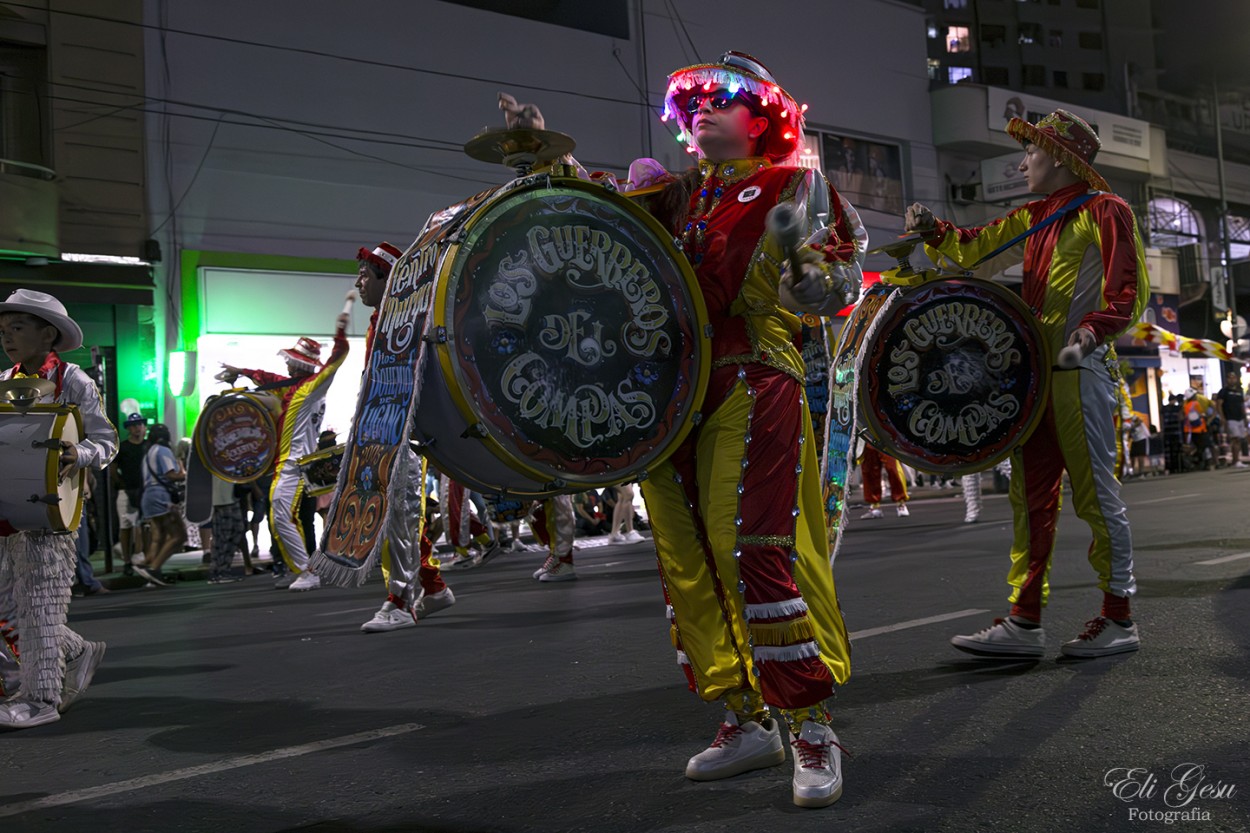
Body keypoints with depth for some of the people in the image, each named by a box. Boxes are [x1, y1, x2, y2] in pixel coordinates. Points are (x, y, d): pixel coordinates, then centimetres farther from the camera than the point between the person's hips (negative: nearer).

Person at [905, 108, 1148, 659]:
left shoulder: (1104, 210, -2)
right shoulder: (1032, 218, 21)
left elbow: (1129, 289, -10)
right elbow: (974, 249, 24)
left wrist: (1094, 328, -27)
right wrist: (933, 230, 5)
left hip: (1080, 370, -8)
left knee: (1095, 493, -4)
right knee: (1031, 495, 6)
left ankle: (1118, 619, 6)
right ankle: (1025, 621, 9)